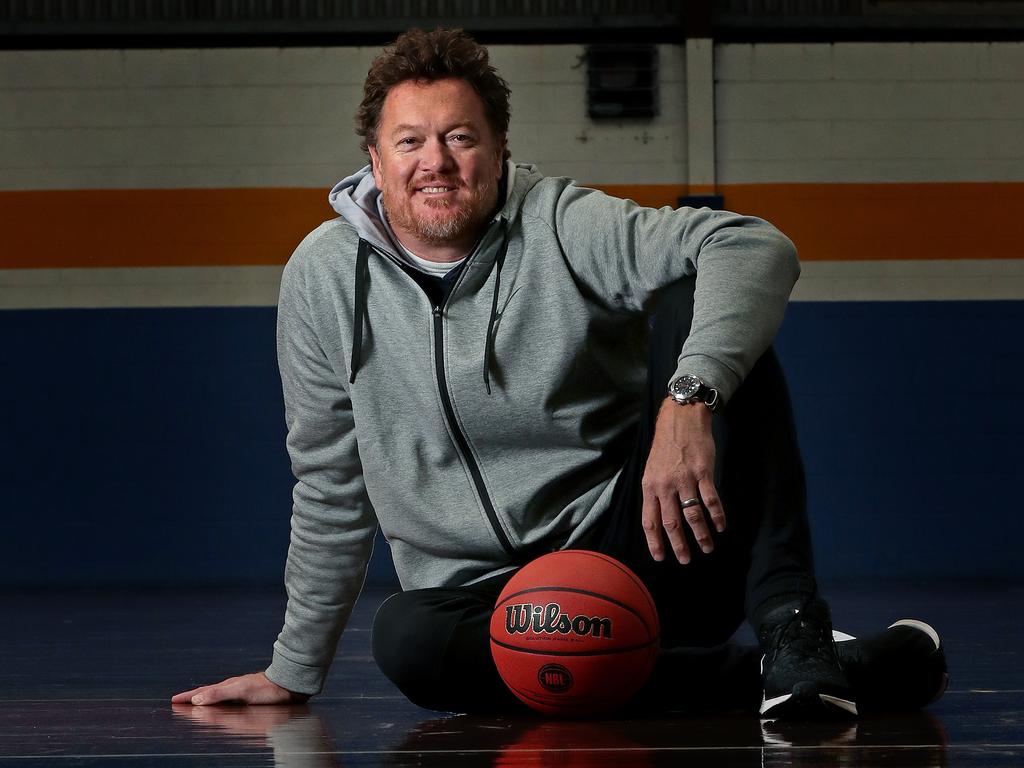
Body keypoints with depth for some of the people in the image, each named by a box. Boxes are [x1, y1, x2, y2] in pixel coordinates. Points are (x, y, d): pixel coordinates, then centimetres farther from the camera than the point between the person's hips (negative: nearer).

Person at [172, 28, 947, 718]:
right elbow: (330, 490, 12)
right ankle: (751, 679, -30)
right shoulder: (325, 274, 3)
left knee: (691, 307, -21)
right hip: (488, 600, 2)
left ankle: (794, 631, -31)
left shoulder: (564, 227, -7)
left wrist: (687, 402, -38)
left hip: (637, 551, -2)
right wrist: (295, 671, 14)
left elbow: (758, 248, -23)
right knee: (408, 639, -34)